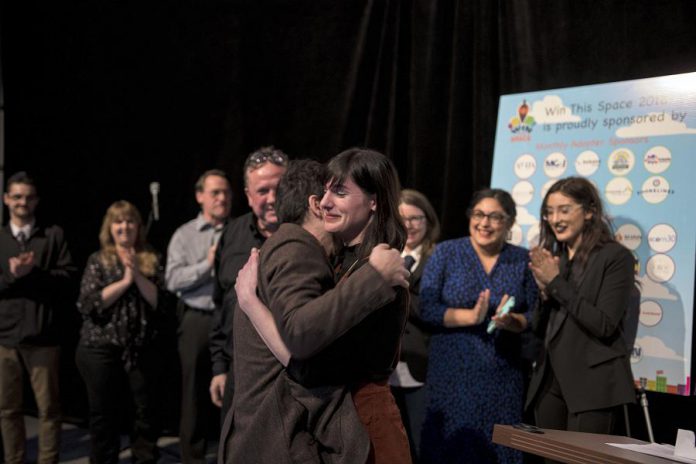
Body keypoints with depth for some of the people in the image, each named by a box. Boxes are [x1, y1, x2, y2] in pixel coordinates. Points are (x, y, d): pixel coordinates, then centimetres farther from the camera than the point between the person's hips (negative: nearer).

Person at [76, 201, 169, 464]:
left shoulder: (150, 260, 7)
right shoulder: (97, 261, 3)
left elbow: (160, 302, -3)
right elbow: (88, 303, -10)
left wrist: (138, 276, -14)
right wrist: (125, 281, -12)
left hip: (142, 347, 1)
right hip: (101, 347, -1)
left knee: (146, 409, 4)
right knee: (103, 412, 7)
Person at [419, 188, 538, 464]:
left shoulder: (523, 259, 6)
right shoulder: (446, 252, 1)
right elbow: (425, 308, -6)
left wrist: (511, 321, -16)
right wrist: (472, 316, -16)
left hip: (504, 378, 2)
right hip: (451, 375, -1)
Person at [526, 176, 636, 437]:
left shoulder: (616, 257, -6)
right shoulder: (553, 258, 11)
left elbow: (605, 326, -17)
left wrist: (556, 283, -14)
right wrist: (545, 290, -6)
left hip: (593, 383, -6)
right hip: (550, 381, 6)